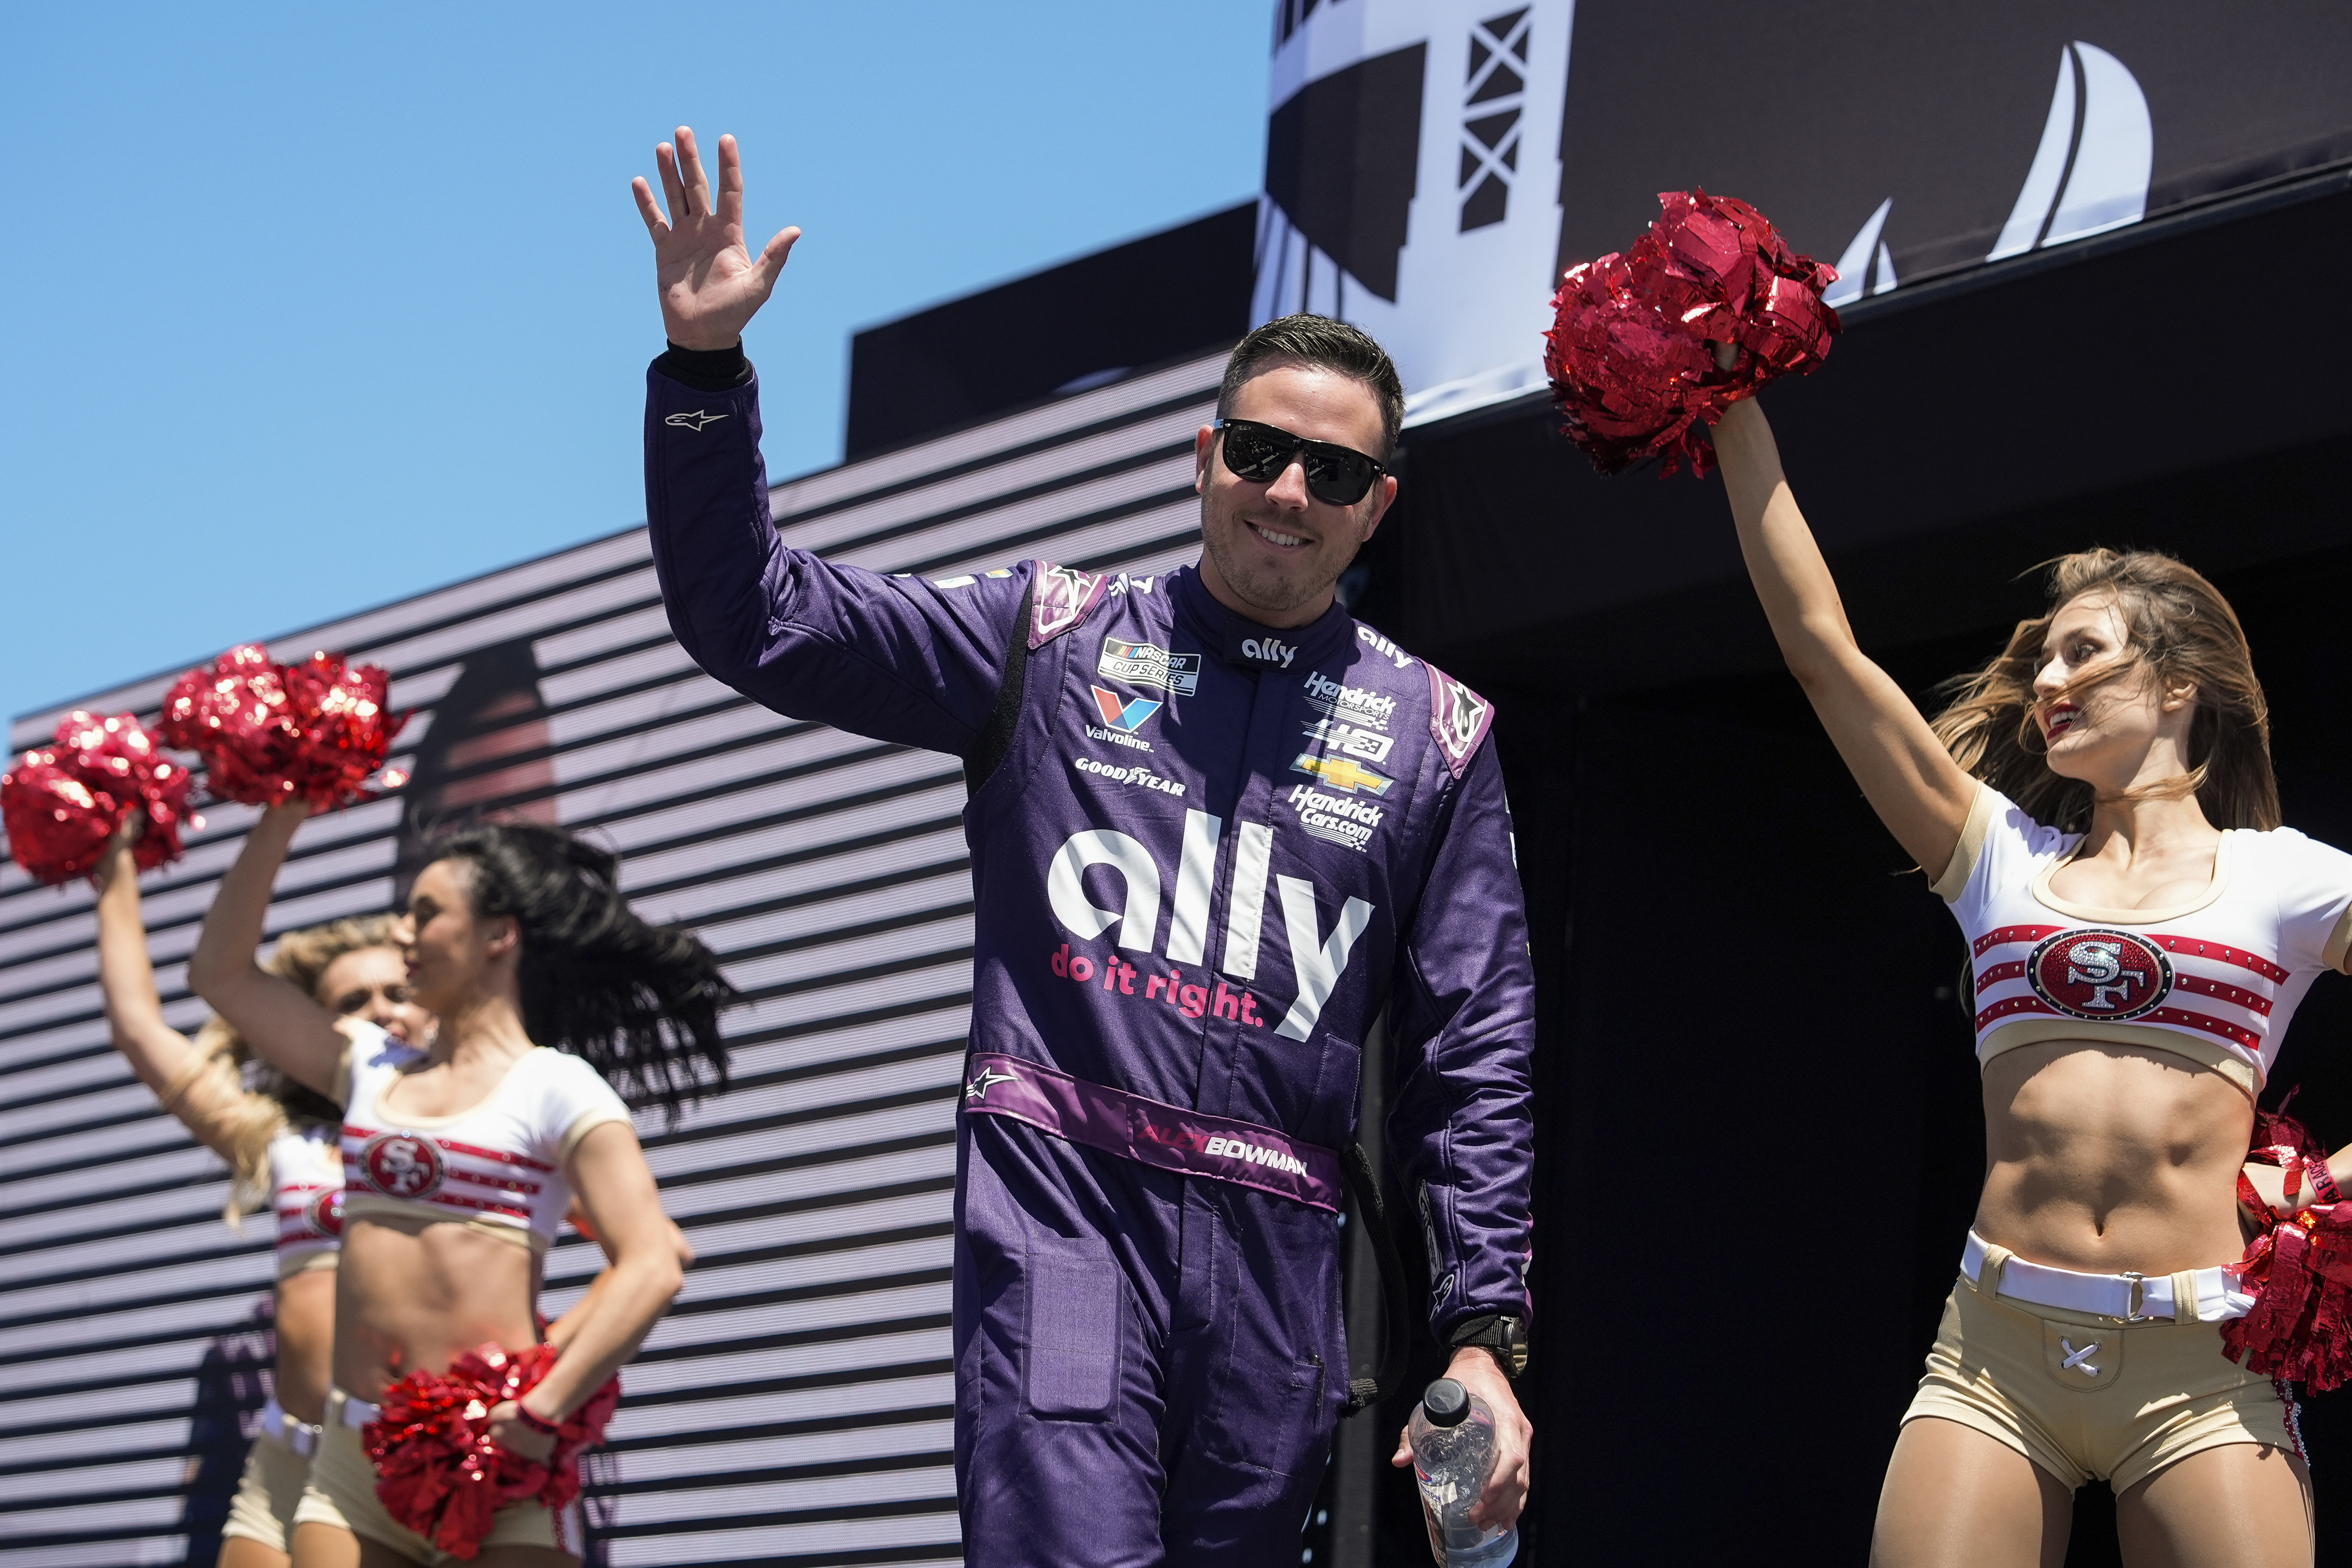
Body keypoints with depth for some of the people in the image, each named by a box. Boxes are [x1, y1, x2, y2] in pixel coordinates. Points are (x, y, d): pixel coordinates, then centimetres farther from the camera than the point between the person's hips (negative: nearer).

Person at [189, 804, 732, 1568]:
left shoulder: (556, 1088, -1)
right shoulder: (376, 1069, 17)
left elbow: (651, 1268, -12)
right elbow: (221, 971, 25)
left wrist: (542, 1412, -21)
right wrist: (280, 818, 17)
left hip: (489, 1452, -5)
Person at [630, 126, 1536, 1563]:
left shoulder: (1431, 732, 13)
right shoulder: (1055, 641, 11)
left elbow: (1477, 1059, 10)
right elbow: (754, 618, 7)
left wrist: (1486, 1336, 2)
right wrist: (705, 361, -5)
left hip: (1275, 1245, 2)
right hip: (1061, 1200, -2)